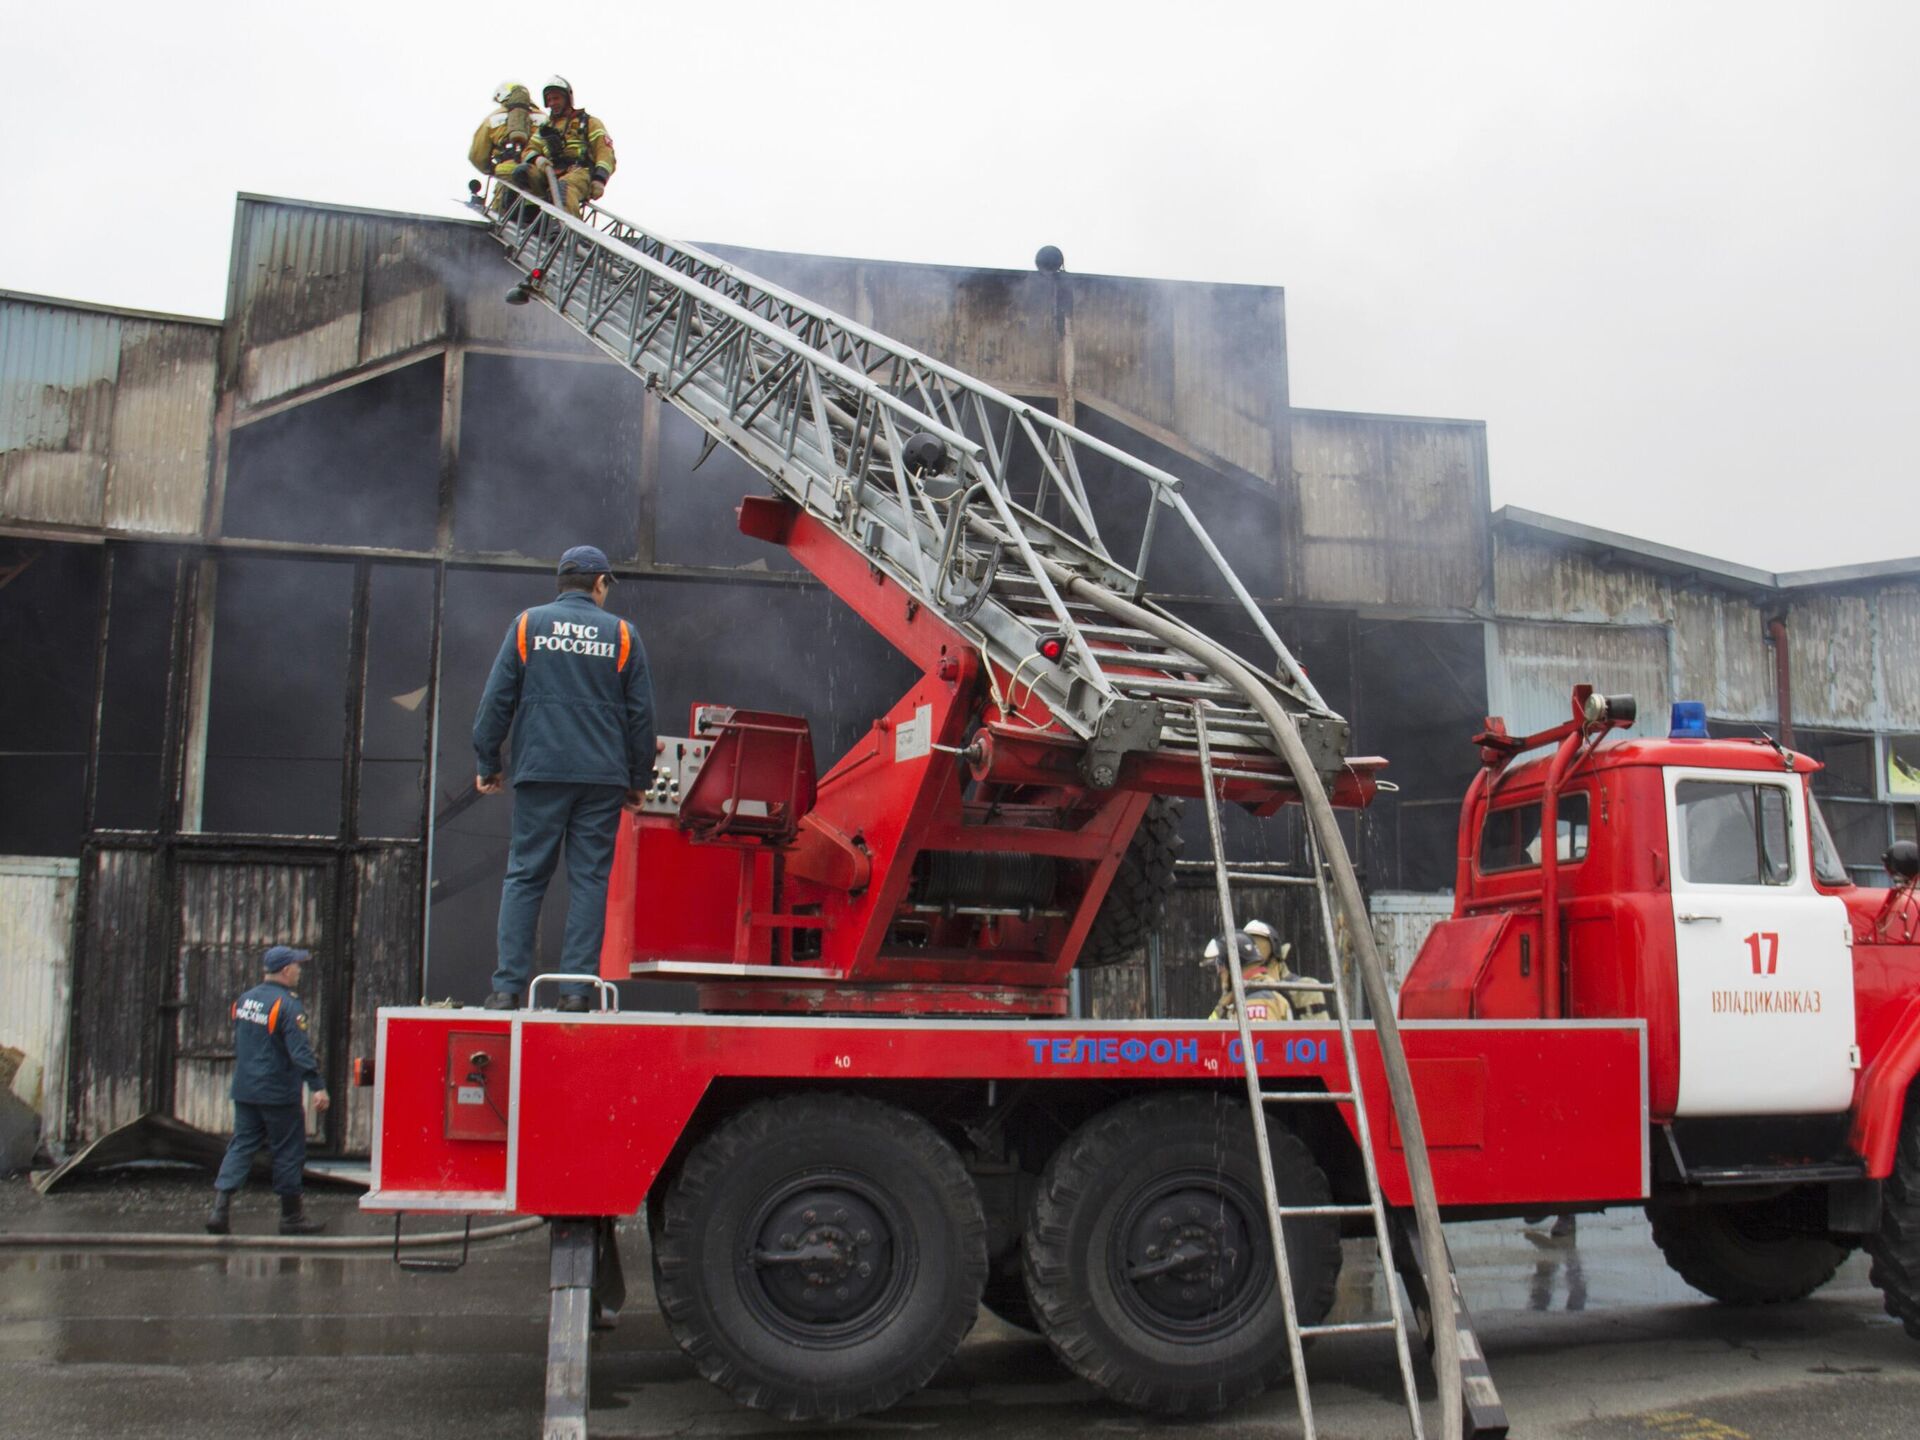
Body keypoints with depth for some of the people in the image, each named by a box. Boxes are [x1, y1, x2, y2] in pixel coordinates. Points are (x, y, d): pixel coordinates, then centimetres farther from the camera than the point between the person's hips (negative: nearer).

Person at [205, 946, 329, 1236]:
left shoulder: (244, 1000, 9)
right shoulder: (287, 1005, -17)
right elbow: (301, 1051, -23)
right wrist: (317, 1086, -24)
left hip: (244, 1091, 7)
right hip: (279, 1095, -7)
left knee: (241, 1146, 9)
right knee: (289, 1152, 4)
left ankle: (220, 1208, -4)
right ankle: (292, 1217, 12)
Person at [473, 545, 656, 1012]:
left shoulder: (527, 623, 7)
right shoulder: (621, 633, 8)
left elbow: (497, 698, 5)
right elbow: (641, 712, 8)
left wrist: (487, 762, 12)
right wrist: (638, 779, 16)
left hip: (539, 770, 0)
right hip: (603, 777, 0)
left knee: (524, 876, 3)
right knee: (589, 878, 3)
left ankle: (508, 986, -1)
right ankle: (577, 987, -1)